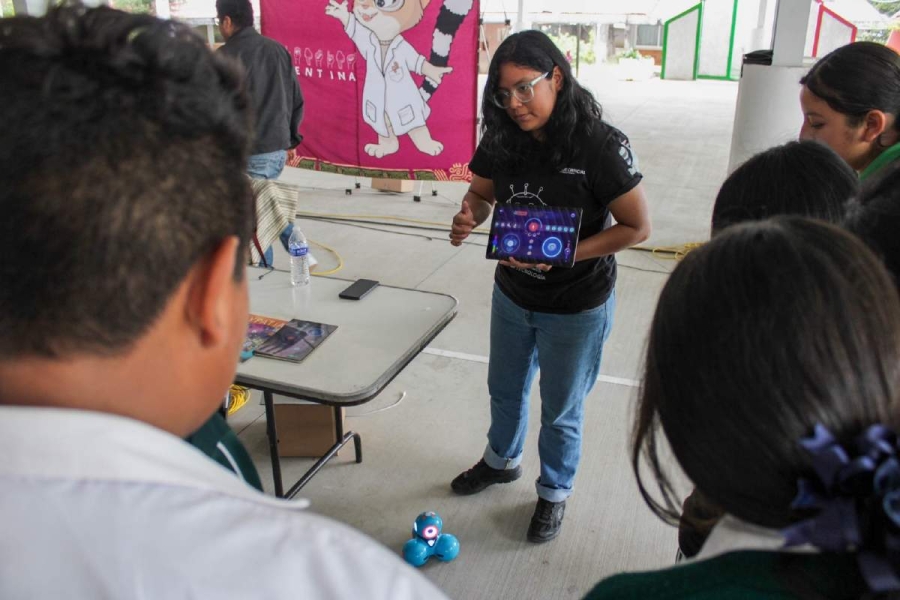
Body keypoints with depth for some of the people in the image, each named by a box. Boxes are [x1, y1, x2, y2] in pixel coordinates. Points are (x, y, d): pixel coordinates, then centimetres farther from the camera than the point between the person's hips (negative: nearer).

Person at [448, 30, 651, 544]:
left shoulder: (601, 145, -25)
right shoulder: (502, 140, -9)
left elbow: (638, 227, -20)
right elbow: (481, 194, 6)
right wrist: (469, 217, -18)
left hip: (577, 308, -5)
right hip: (512, 294, 5)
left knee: (562, 410, 15)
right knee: (505, 390, 26)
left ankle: (554, 493, 42)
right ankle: (503, 461, 55)